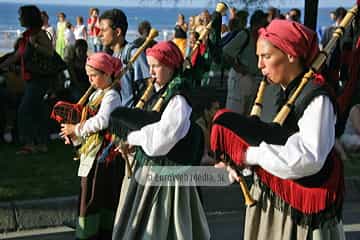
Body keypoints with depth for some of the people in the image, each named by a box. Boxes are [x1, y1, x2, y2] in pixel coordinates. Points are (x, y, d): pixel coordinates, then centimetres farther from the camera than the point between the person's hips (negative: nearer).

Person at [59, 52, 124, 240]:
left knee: (92, 195, -5)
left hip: (104, 152, -9)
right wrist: (75, 135, 1)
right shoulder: (95, 95, 16)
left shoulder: (111, 96, -13)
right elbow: (86, 120, 19)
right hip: (91, 151, 9)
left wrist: (76, 129, -16)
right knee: (89, 194, 14)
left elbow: (101, 121, -25)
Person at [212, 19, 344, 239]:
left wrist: (249, 154, -24)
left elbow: (309, 158, -29)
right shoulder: (277, 94, 8)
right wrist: (237, 161, -8)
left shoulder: (317, 98, -18)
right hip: (268, 200, 7)